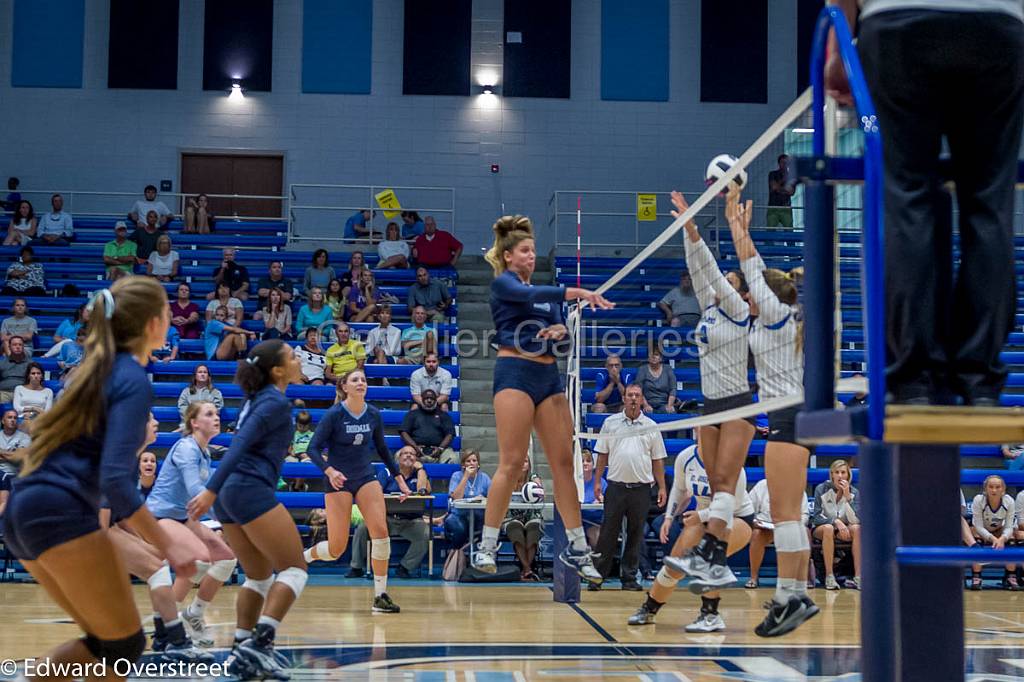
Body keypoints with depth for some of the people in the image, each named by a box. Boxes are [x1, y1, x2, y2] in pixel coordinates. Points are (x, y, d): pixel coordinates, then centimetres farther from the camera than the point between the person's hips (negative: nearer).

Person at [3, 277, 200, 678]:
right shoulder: (133, 381, -7)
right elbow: (115, 479, -17)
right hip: (60, 514, -9)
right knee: (124, 645, -1)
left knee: (107, 640, 14)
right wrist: (167, 547, -14)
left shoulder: (101, 368, 19)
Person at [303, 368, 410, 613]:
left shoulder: (374, 415, 0)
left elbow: (381, 449, 14)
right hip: (338, 480, -4)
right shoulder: (334, 414, -13)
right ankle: (301, 558, 27)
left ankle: (381, 596, -6)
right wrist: (329, 471, -31)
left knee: (380, 531, -16)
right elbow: (313, 449, -14)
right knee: (337, 548, -6)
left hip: (366, 477, 4)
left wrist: (399, 479, 12)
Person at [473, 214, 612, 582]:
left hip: (549, 376, 7)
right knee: (511, 463, -11)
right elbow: (528, 295, -21)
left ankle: (577, 547, 7)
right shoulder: (502, 282, 0)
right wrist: (578, 293, -31)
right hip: (515, 373, -7)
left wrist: (561, 329, -7)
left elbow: (561, 329, 18)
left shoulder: (547, 291, 22)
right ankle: (487, 546, -4)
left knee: (563, 460, 2)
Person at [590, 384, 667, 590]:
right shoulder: (611, 423, 7)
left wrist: (662, 487, 3)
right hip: (616, 486, -1)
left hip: (641, 488, 1)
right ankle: (598, 575, 4)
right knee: (608, 532, -2)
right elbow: (602, 455, 9)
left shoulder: (651, 426, 8)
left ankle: (629, 577, 11)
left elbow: (658, 460, 9)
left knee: (635, 534, 4)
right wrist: (597, 482, 2)